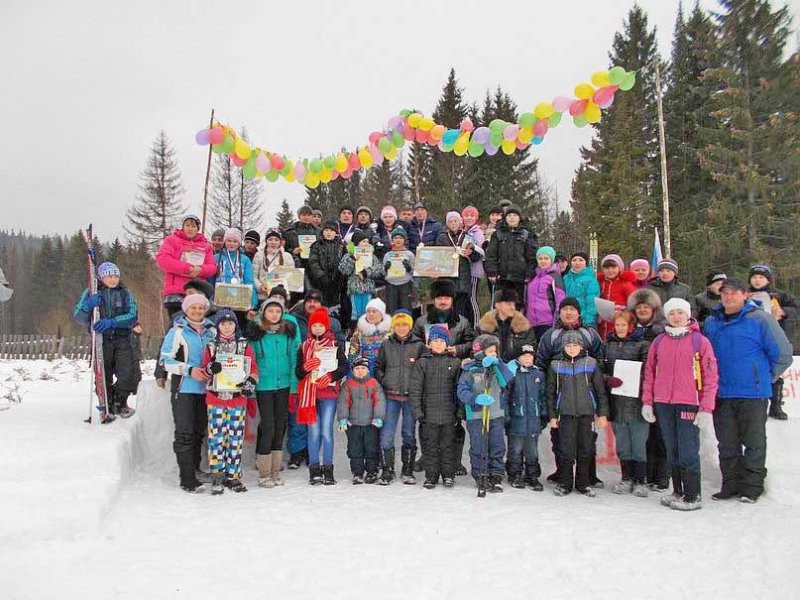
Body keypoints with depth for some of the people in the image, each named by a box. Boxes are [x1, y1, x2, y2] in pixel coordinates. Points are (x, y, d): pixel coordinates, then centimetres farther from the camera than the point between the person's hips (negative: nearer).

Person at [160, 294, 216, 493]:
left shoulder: (211, 331, 9)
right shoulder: (177, 331, -3)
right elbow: (166, 359, -7)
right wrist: (189, 370, -17)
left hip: (204, 389, 5)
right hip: (183, 388, -5)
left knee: (199, 430, 14)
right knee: (185, 433, -6)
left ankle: (194, 468, 30)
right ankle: (187, 479, -3)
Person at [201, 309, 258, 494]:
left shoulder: (244, 345, 8)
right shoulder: (211, 346, 9)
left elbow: (253, 367, 7)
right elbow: (204, 369, 9)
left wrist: (250, 383, -10)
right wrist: (211, 368, -14)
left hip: (238, 398, 0)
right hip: (216, 397, 0)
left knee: (236, 437, 2)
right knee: (216, 436, -4)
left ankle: (232, 476, 12)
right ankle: (217, 476, 4)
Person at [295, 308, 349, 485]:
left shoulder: (335, 346, 8)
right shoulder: (304, 347, 12)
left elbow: (345, 366, 1)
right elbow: (298, 373, 11)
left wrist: (331, 375, -15)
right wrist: (305, 367, -11)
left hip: (329, 392, -1)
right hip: (309, 392, 1)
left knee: (326, 430, -4)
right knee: (314, 431, 1)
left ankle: (328, 470, 3)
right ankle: (314, 469, 8)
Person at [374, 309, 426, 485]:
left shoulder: (419, 345, 2)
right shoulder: (386, 345, 6)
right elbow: (378, 367, 14)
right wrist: (383, 382, 1)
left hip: (411, 396, -1)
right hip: (391, 396, 1)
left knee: (409, 434, 9)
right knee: (386, 434, -4)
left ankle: (408, 471, 21)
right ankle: (387, 471, 8)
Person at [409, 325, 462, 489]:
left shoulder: (455, 362, 4)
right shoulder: (422, 363, 1)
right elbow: (415, 388, -1)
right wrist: (417, 409, -8)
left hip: (449, 412, 1)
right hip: (429, 413, 0)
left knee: (448, 445, 9)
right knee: (430, 446, 6)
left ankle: (448, 475, 22)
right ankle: (431, 476, 17)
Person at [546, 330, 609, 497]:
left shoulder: (591, 363, 4)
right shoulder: (556, 365, 4)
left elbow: (600, 390, 7)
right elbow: (550, 392, 8)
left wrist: (602, 413, 4)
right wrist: (552, 415, 4)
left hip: (586, 413, 1)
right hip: (566, 413, 0)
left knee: (585, 449, 6)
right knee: (566, 449, -1)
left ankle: (583, 483, 20)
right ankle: (565, 483, 12)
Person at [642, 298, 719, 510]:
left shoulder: (700, 341, -1)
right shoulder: (659, 342, 10)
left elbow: (711, 376, -3)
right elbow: (649, 372, 13)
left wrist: (706, 407, -8)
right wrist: (647, 402, 7)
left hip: (689, 404, -4)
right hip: (663, 404, 4)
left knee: (688, 452, -4)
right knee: (672, 451, 12)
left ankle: (693, 496, 7)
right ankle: (678, 491, 23)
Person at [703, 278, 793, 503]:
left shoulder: (761, 319, -7)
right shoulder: (712, 322, 10)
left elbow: (783, 354, -4)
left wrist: (765, 377, 2)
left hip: (752, 394, -5)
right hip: (721, 394, 5)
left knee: (754, 442, 5)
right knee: (727, 443, 11)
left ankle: (752, 486, 16)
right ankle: (730, 484, 22)